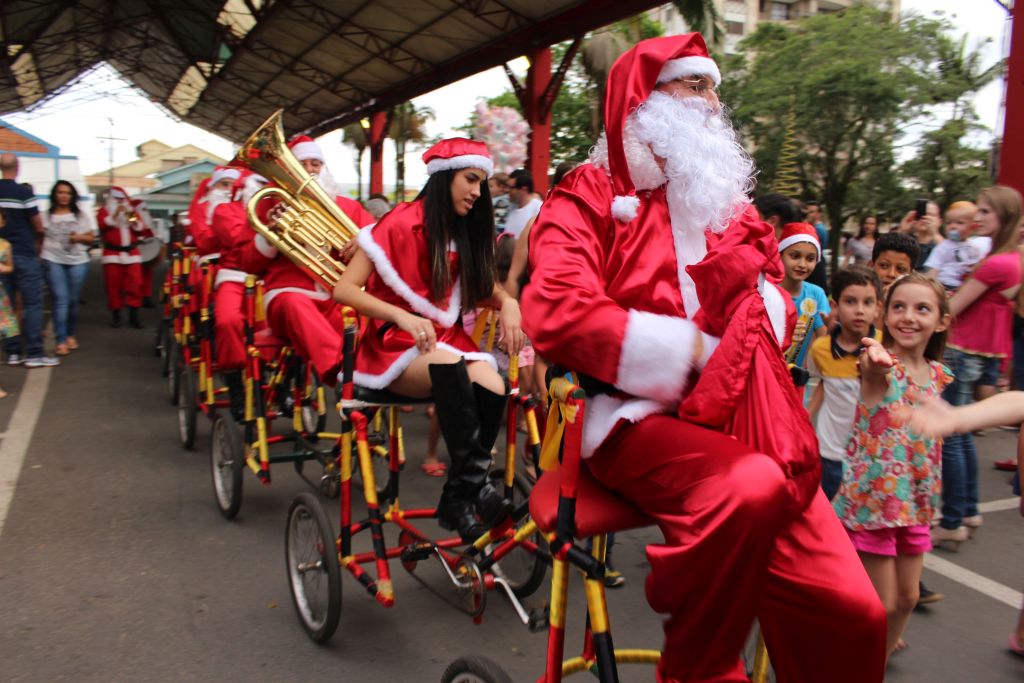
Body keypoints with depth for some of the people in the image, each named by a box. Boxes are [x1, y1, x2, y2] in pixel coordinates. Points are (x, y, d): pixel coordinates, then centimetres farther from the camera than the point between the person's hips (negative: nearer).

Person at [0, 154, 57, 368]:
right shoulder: (24, 193, -12)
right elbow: (39, 227, -6)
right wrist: (38, 243, 13)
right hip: (25, 254, -5)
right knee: (32, 304, -2)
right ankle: (34, 354, -4)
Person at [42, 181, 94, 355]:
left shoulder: (81, 215, 11)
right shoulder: (47, 216, 6)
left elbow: (91, 238, 11)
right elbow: (40, 238, 7)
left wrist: (79, 237, -10)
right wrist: (39, 258, -7)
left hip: (78, 261, 2)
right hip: (54, 261, -2)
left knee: (73, 300, 5)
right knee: (61, 299, -11)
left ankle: (71, 335, 23)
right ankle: (61, 341, -12)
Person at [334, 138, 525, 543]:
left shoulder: (465, 231, 11)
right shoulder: (401, 223, -8)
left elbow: (484, 289, 17)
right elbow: (345, 289, -14)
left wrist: (507, 303, -8)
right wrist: (402, 317, -30)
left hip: (446, 338, 5)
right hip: (395, 346, -5)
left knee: (492, 388, -28)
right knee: (448, 367, -39)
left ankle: (458, 498, -16)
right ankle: (476, 484, -33)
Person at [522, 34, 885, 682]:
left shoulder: (726, 201, 22)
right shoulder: (589, 198, 2)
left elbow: (776, 300, 23)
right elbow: (559, 315, -14)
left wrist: (758, 303, -2)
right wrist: (694, 350, -12)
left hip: (744, 416, 5)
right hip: (640, 416, -5)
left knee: (851, 610, -12)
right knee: (750, 487, -36)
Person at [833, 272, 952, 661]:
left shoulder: (937, 375, 4)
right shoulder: (879, 362, -16)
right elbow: (873, 386, -41)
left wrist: (930, 502, 13)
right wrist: (874, 370, -65)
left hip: (914, 501, 6)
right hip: (871, 495, -6)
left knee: (907, 596, 18)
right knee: (881, 604, 2)